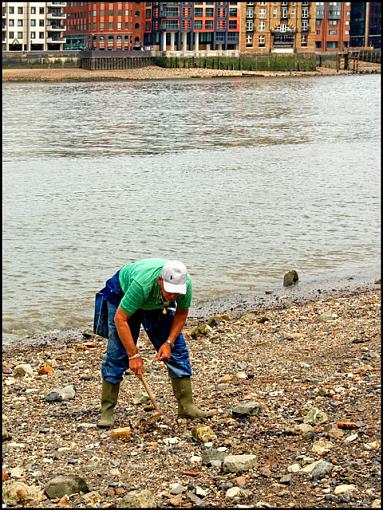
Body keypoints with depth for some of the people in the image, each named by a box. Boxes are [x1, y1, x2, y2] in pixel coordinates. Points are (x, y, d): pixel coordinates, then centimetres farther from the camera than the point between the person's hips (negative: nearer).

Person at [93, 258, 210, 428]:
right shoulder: (142, 283, -45)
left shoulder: (185, 283, -31)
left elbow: (181, 313, -10)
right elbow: (120, 319, -37)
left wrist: (169, 342, -19)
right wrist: (134, 355, -36)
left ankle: (186, 406, 2)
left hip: (157, 304, 4)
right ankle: (107, 411, -6)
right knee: (116, 353, -13)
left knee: (178, 349, -4)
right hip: (123, 296, -4)